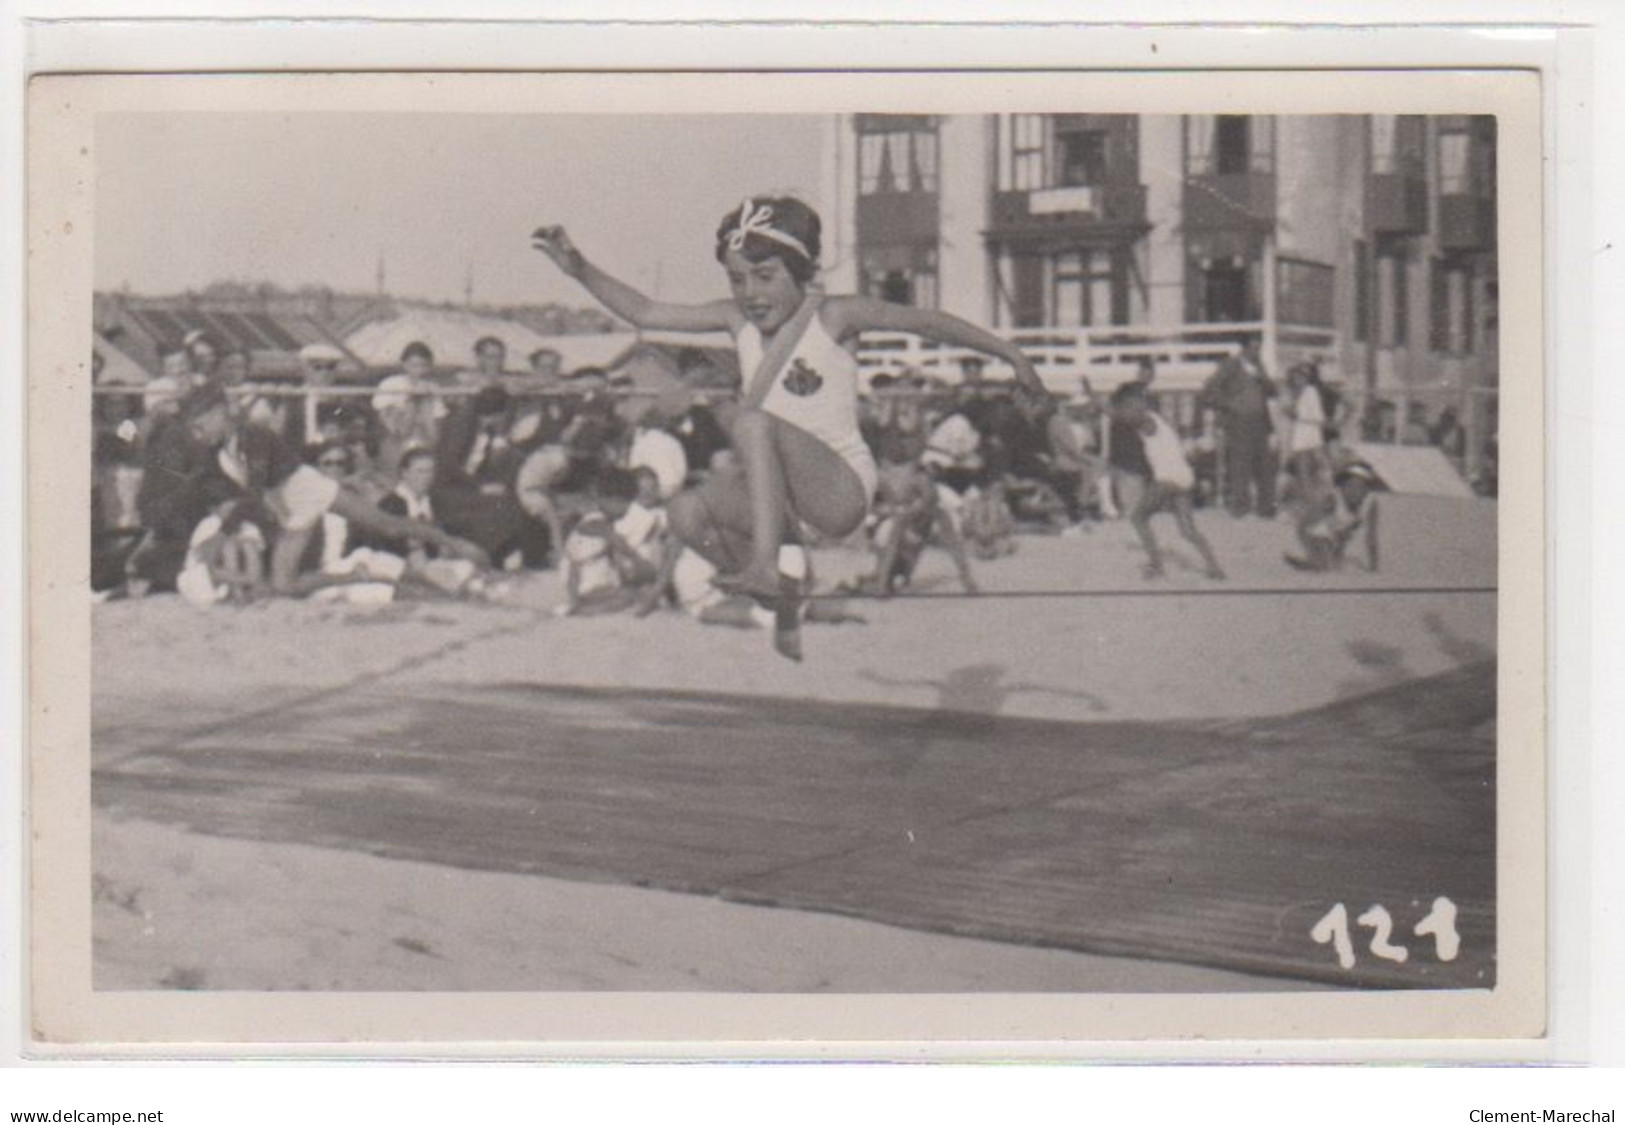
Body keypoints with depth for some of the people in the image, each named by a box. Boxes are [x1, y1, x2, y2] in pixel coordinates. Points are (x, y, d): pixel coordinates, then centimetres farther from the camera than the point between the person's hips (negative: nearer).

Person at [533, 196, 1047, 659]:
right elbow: (645, 312, 6)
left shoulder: (832, 315, -7)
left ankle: (767, 563, -33)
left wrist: (1008, 352, 5)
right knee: (689, 513, -17)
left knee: (753, 422, -29)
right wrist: (580, 269, -6)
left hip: (842, 490, -7)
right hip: (782, 496, 7)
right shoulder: (737, 320, 6)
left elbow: (925, 321, 0)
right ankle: (785, 597, 7)